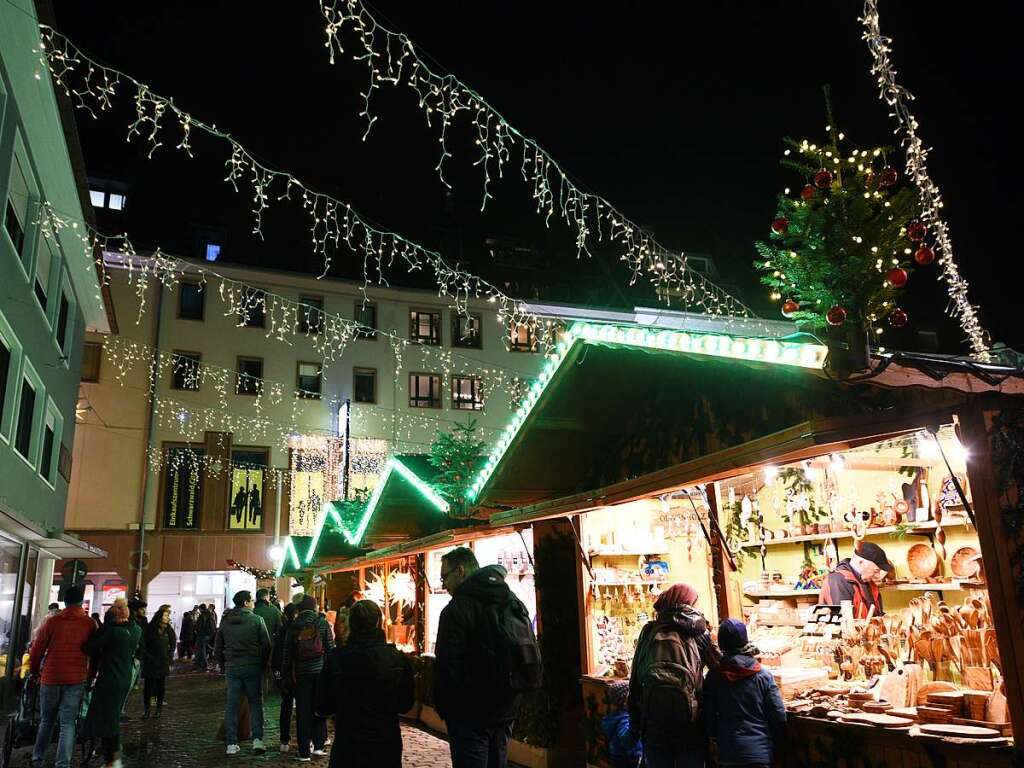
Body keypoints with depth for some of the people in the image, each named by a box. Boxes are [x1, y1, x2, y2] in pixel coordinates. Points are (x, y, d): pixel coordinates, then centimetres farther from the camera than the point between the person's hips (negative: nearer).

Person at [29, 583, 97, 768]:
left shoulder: (53, 621, -6)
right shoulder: (90, 624, -5)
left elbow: (37, 650, 0)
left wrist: (34, 671, 17)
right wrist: (90, 676, 16)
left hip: (51, 678, 1)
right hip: (76, 680, -1)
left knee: (46, 721, 19)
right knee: (67, 723, 4)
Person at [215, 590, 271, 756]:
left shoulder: (225, 621, 5)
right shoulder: (257, 620, -8)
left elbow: (218, 648, 11)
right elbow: (266, 646, -6)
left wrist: (224, 665, 20)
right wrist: (262, 664, 7)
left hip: (231, 667, 3)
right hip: (253, 667, -3)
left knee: (232, 705, 9)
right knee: (255, 703, 6)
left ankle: (231, 744, 9)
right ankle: (257, 739, -2)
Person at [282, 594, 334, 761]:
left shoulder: (294, 626, 1)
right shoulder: (322, 623, -2)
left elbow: (287, 653, 3)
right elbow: (330, 648, -3)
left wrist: (285, 675, 11)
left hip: (301, 673, 1)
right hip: (320, 671, 0)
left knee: (302, 711, 6)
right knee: (319, 708, 12)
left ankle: (304, 752, 9)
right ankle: (318, 745, 10)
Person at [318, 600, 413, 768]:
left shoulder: (336, 659, -14)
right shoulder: (398, 658, -12)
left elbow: (323, 707, -3)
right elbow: (406, 705, 0)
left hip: (347, 747, 0)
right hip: (387, 745, 1)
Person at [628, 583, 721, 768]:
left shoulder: (649, 631, 5)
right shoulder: (697, 631, 3)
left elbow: (635, 678, 5)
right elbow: (718, 663, -3)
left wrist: (635, 721, 9)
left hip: (653, 713, 1)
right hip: (689, 714, -1)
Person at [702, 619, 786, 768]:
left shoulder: (713, 677, -6)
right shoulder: (763, 676, -7)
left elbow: (708, 715, 0)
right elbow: (779, 716, -5)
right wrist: (775, 747, 9)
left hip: (728, 752, 1)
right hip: (761, 750, -1)